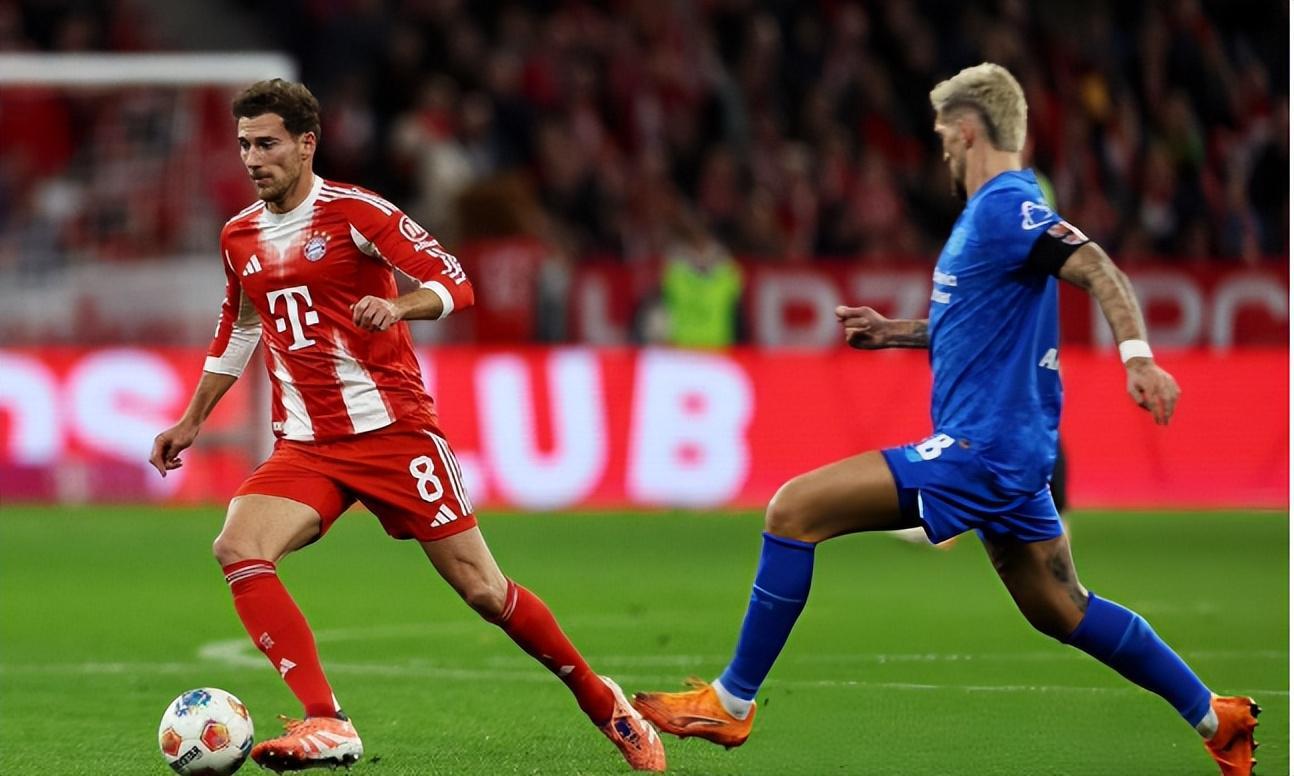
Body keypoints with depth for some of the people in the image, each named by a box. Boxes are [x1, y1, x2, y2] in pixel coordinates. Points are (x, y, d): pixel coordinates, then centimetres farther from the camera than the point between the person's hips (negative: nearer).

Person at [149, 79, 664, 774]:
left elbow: (455, 284, -10)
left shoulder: (354, 212, -7)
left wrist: (397, 306, -30)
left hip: (394, 430, -5)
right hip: (306, 447, 5)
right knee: (237, 549, -23)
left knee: (482, 590, -2)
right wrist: (191, 421, 27)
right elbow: (237, 332, 27)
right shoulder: (239, 238, 11)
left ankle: (600, 699, 21)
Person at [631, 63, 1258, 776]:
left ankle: (732, 702, -8)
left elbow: (1098, 272, -26)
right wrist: (895, 333, 23)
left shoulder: (1004, 208, -13)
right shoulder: (994, 211, 17)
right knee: (1061, 611, 19)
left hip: (979, 450, -11)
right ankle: (1215, 717, 26)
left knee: (794, 510, -12)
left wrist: (1136, 356, -41)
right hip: (1011, 450, 11)